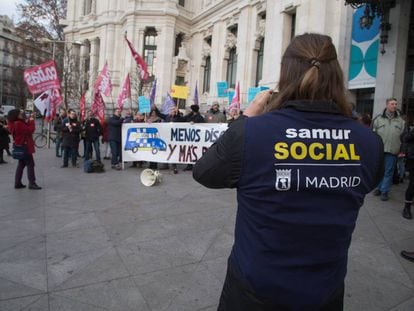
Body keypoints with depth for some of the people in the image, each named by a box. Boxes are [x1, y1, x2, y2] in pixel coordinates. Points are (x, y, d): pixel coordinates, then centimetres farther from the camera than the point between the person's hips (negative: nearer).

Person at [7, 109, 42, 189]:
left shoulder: (16, 123, 8)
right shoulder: (18, 124, -21)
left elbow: (26, 126, 10)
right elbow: (30, 130, -23)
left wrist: (30, 118, 2)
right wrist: (32, 120, -15)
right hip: (24, 147, -10)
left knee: (21, 164, 15)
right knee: (30, 164, -4)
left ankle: (17, 183, 19)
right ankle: (32, 183, -2)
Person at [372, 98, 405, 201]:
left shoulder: (400, 120, 7)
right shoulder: (378, 119, 3)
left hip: (392, 150, 0)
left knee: (388, 172, 4)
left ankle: (384, 191, 11)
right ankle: (379, 187, 24)